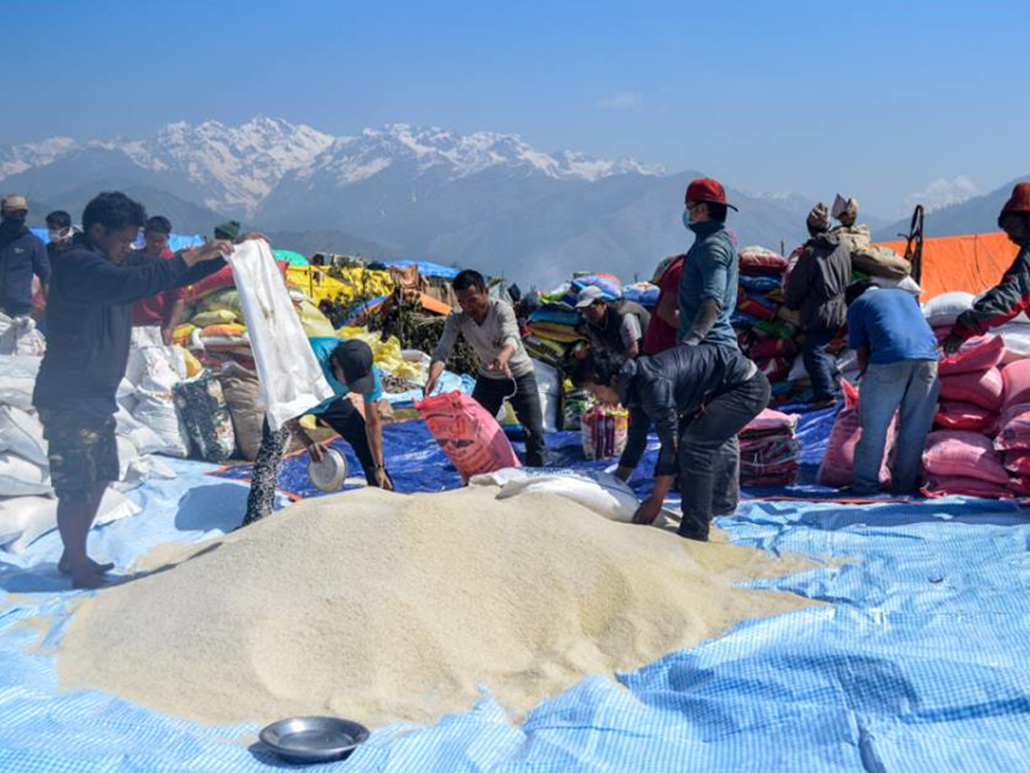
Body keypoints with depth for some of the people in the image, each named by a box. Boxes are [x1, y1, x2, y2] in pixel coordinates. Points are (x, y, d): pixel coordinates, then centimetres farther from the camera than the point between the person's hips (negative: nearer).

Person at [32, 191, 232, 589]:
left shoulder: (117, 261, 11)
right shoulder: (76, 264, -18)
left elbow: (173, 274, 17)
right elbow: (128, 285, -36)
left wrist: (225, 253, 2)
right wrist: (190, 257, -32)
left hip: (97, 397, 10)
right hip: (68, 400, -10)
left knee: (99, 479, 17)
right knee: (77, 488, -3)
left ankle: (74, 556, 30)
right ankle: (79, 568, 9)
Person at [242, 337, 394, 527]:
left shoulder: (368, 372, -30)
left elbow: (373, 424, -18)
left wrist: (379, 468, -17)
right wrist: (308, 443, -49)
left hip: (331, 400, 4)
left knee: (367, 442, -2)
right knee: (271, 451, -22)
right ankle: (256, 519, -24)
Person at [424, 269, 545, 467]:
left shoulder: (502, 310, -29)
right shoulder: (456, 318, -19)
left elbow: (511, 338, -47)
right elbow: (442, 351, -28)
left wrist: (503, 357, -71)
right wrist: (433, 377, -49)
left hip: (519, 374, -3)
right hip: (488, 378, 3)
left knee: (534, 432, -8)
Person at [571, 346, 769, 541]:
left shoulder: (652, 384, -27)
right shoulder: (636, 385, 3)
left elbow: (670, 444, -23)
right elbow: (636, 440, 14)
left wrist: (655, 501, -16)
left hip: (748, 387, -10)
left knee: (694, 445, -16)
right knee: (685, 440, 12)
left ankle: (694, 534, -10)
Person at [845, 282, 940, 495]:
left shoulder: (856, 305, 22)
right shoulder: (907, 295, 34)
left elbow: (862, 354, 17)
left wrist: (865, 376, 32)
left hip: (889, 360, -4)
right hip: (927, 357, 4)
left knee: (874, 428, 6)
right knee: (915, 429, 12)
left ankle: (865, 484, 10)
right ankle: (905, 483, 18)